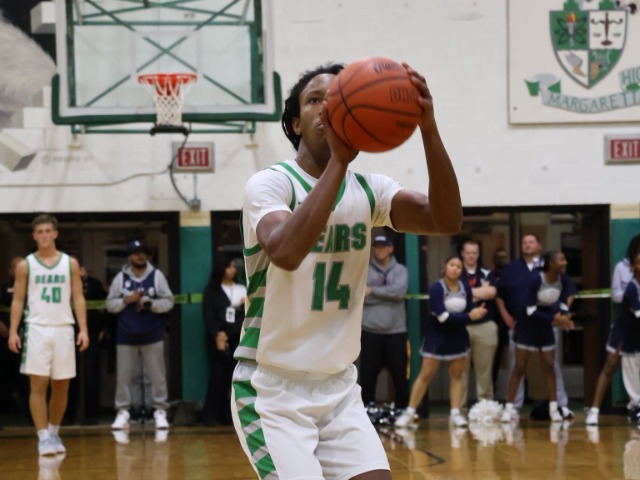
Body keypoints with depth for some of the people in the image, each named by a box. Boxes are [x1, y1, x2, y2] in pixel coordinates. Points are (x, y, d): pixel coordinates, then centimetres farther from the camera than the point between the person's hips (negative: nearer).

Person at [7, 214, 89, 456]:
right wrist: (13, 331, -6)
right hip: (36, 329, -2)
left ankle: (54, 433, 20)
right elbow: (18, 300, 4)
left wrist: (83, 329, -4)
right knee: (38, 384, -8)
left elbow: (78, 298, 6)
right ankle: (43, 437, -6)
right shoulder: (25, 265, 4)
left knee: (61, 386, 6)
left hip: (63, 329, 2)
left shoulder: (70, 263, 7)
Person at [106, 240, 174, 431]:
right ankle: (123, 411, 12)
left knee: (157, 375, 2)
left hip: (152, 336, -1)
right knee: (123, 376, 3)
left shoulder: (157, 276, 1)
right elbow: (110, 304, 2)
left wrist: (150, 304, -15)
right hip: (126, 336, 1)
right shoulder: (120, 278, 3)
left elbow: (168, 301, -1)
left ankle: (160, 411, 10)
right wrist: (127, 300, -14)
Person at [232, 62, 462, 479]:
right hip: (273, 389, -5)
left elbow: (447, 220, -16)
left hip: (339, 387, 5)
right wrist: (337, 161, -39)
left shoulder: (368, 191, 2)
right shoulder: (271, 184, -13)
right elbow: (286, 252, -35)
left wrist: (428, 128, -29)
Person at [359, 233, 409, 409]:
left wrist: (372, 291, -8)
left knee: (400, 375, 4)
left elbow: (399, 291, -10)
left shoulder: (400, 270, 8)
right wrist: (387, 294, -9)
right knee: (367, 375, 3)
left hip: (395, 331, 0)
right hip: (370, 331, 0)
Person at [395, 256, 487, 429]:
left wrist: (477, 313, -25)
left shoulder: (465, 288, -4)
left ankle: (455, 413, 10)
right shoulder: (436, 289, -18)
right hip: (437, 336, -4)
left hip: (458, 336, 4)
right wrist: (469, 316, -27)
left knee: (456, 375, 5)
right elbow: (443, 317, -24)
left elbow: (470, 311, -2)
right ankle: (410, 413, 2)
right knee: (426, 375, -4)